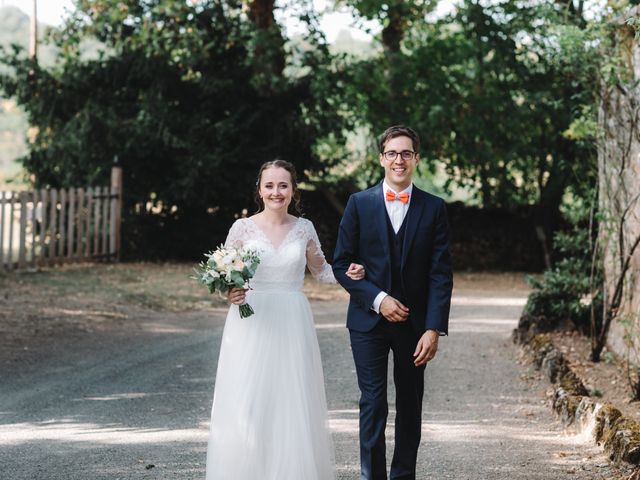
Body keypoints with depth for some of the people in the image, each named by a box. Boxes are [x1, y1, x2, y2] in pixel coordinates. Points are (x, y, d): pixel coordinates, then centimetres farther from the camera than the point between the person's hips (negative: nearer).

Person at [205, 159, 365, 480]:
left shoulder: (304, 228, 5)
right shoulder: (242, 228, -1)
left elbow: (320, 270, 18)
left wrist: (347, 274, -1)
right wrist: (230, 294, -15)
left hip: (292, 327, 2)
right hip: (251, 325, -2)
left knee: (293, 405, 3)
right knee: (246, 408, -4)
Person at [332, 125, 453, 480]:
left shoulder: (433, 208, 1)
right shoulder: (359, 204, 1)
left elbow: (440, 274, -2)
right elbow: (341, 264, 0)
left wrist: (434, 329, -10)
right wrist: (378, 299, -12)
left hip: (414, 323, 1)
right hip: (369, 321, -1)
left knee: (410, 407, 9)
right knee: (373, 404, -5)